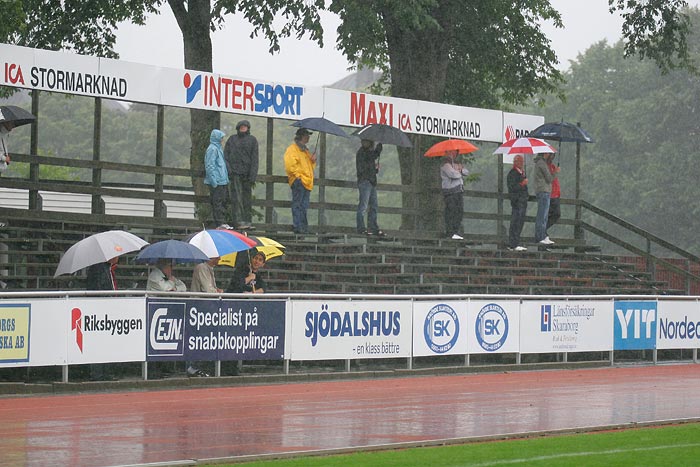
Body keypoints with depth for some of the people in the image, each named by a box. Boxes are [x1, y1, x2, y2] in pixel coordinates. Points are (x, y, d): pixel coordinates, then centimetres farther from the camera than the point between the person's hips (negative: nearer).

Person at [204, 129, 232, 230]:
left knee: (223, 201, 12)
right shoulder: (212, 149, -12)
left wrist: (226, 178, 22)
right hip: (217, 182, -10)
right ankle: (220, 223, -7)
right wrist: (214, 180, -20)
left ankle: (222, 222, 17)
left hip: (222, 181, 10)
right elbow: (209, 166, -17)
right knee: (217, 202, -7)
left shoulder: (218, 148, 17)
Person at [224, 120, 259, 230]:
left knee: (247, 197, 4)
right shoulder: (232, 139, 11)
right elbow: (226, 155, 11)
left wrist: (252, 176, -5)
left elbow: (254, 159, 4)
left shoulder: (252, 140, 8)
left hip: (247, 173, 1)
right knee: (237, 197, -10)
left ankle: (248, 221, 9)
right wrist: (228, 169, -4)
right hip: (235, 171, -1)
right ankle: (238, 221, -14)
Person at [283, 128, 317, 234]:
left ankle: (304, 228, 11)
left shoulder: (305, 150, 24)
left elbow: (310, 166, 30)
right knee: (298, 205, -9)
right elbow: (290, 165, -14)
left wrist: (313, 161, 9)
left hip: (307, 182, 9)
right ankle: (298, 227, -11)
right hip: (298, 181, -9)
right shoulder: (292, 149, -4)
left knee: (304, 206, 9)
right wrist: (298, 175, -17)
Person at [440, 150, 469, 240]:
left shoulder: (456, 163, 20)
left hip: (459, 191, 9)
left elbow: (466, 172, 14)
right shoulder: (446, 164, -9)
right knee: (451, 212, -8)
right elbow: (453, 174, -24)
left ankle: (456, 232, 11)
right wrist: (459, 172, -1)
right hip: (450, 191, -9)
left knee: (460, 212, 6)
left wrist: (461, 169, -8)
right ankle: (450, 233, -6)